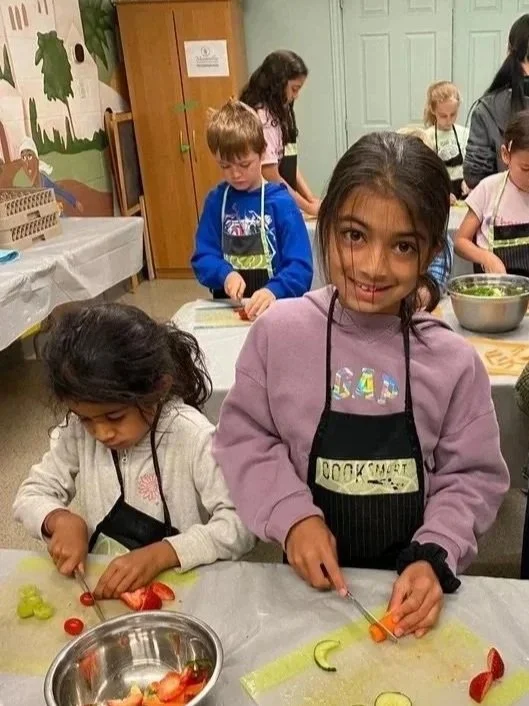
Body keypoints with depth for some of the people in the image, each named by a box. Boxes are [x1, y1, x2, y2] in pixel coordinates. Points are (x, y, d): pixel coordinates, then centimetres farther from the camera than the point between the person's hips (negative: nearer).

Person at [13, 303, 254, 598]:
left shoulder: (193, 437, -17)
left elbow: (242, 523, -19)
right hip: (98, 581, 2)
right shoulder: (77, 430, -4)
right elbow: (32, 495, 6)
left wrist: (161, 554, -28)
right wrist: (60, 519, -13)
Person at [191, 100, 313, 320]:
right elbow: (202, 257, 7)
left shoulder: (281, 202, -4)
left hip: (276, 306, -1)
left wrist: (274, 291, -26)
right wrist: (226, 274, -13)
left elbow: (301, 266, -8)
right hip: (228, 307, 2)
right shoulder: (216, 200, 6)